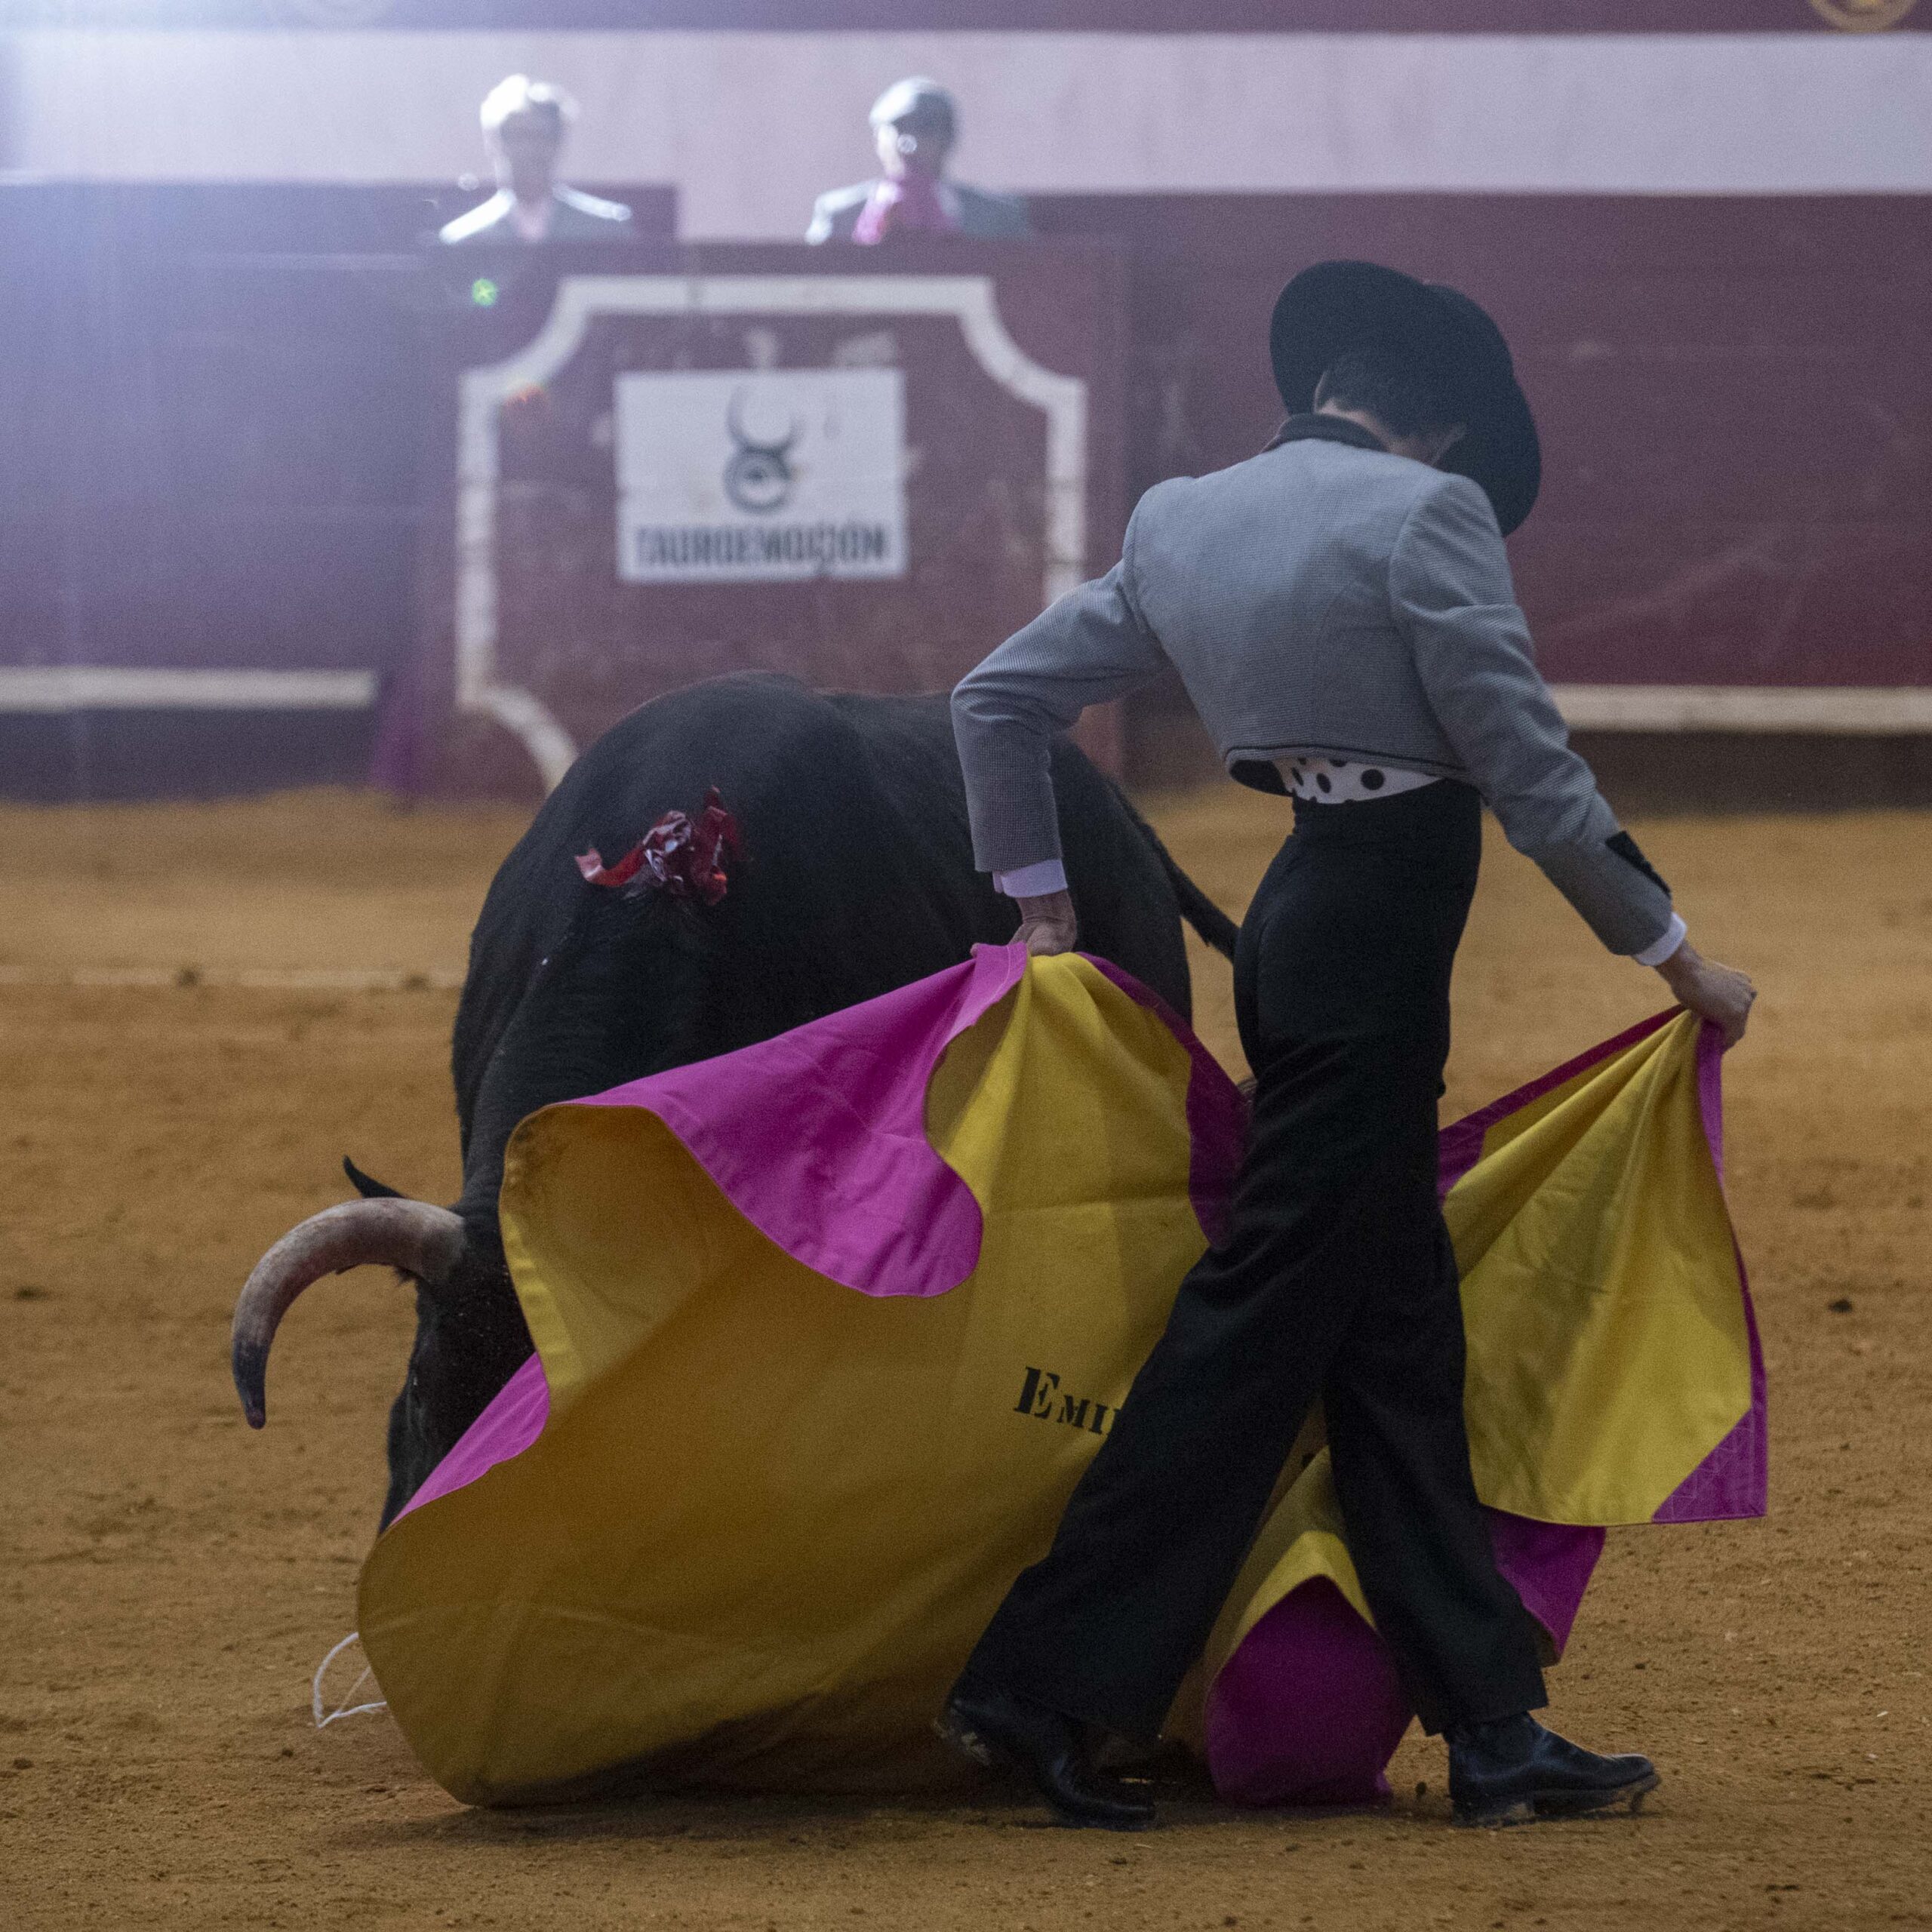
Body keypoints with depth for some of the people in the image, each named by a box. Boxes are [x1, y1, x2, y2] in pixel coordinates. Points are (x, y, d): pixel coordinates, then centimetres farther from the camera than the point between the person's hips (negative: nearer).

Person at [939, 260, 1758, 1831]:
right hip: (1382, 930, -9)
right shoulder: (1428, 512, -12)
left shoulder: (1181, 522, 10)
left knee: (1399, 1337, 9)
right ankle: (1045, 1687, -5)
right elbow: (1531, 772, -13)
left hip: (1301, 924, 9)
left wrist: (1042, 905, 23)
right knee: (1265, 1319, -5)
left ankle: (1492, 1731, 11)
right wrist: (1674, 956, -4)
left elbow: (1001, 699, 15)